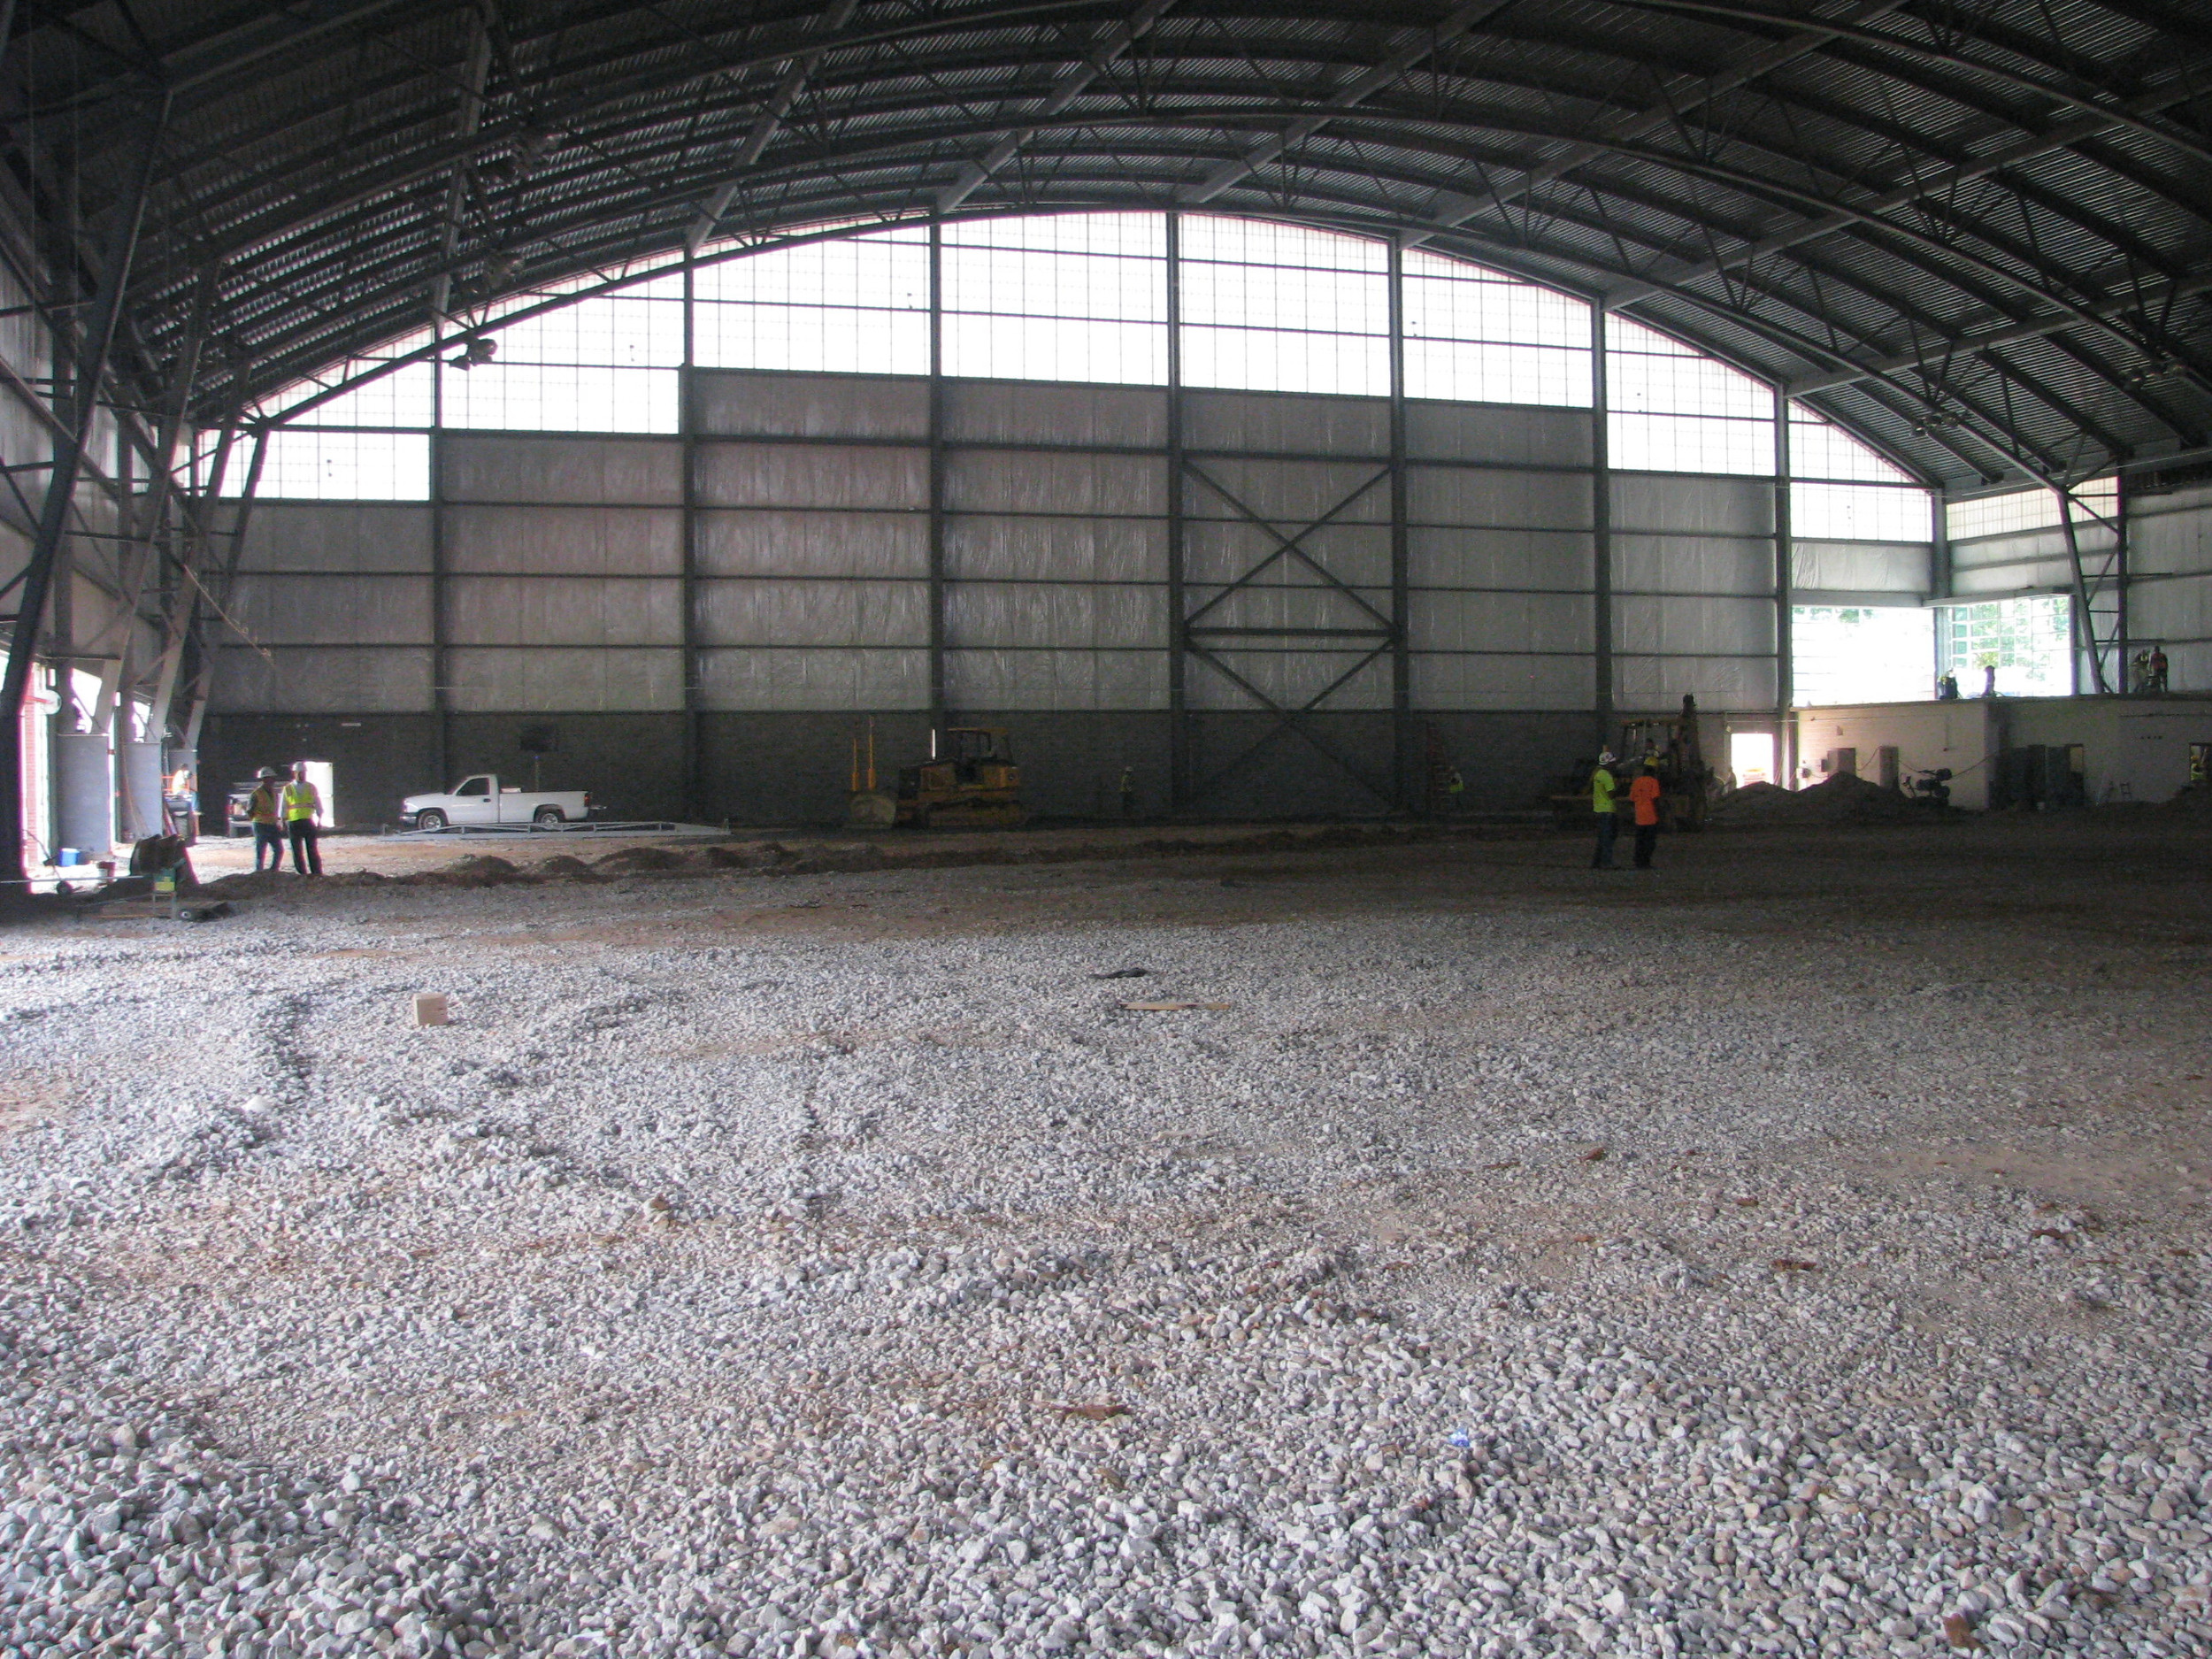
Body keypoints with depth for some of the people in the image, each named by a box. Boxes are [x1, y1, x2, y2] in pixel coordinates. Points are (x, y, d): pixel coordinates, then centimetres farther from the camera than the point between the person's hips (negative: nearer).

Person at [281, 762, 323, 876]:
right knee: (297, 851, 2)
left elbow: (318, 805, 8)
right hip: (293, 823, 1)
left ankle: (317, 873, -4)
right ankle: (302, 874, 8)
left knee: (312, 849, -5)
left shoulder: (311, 788, 9)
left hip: (308, 821, -1)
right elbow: (284, 808, 10)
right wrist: (284, 824, 4)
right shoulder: (288, 789, 9)